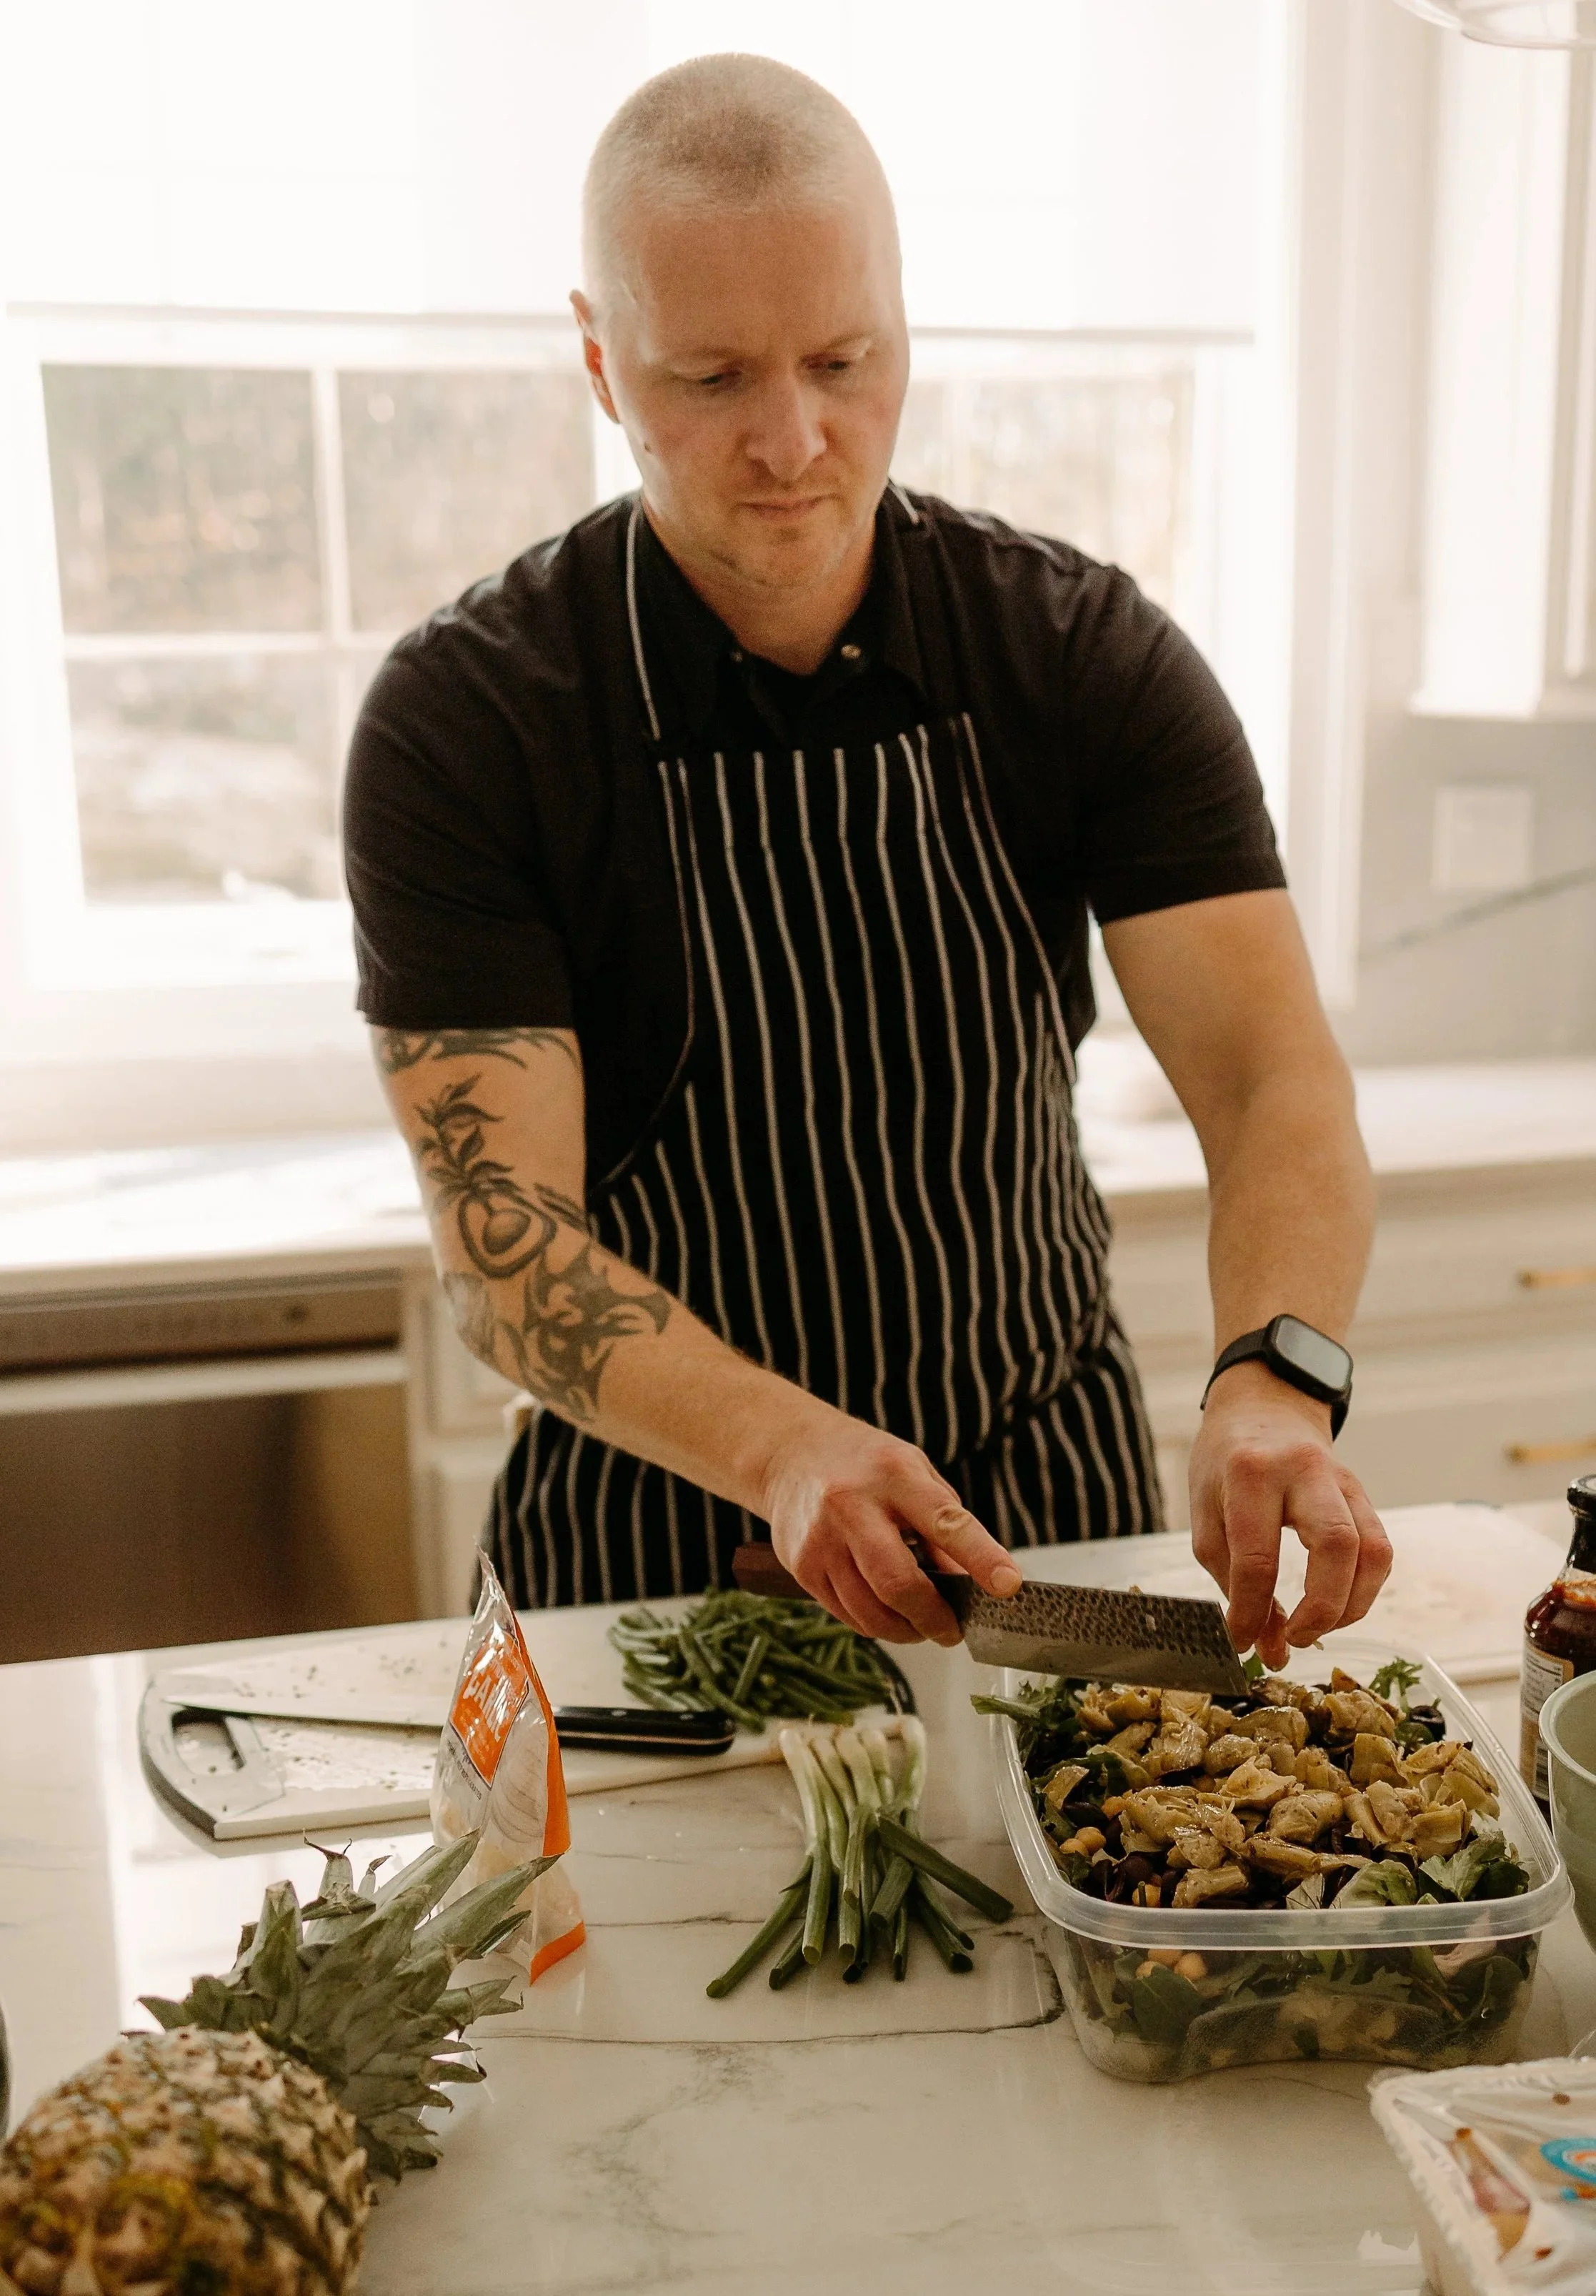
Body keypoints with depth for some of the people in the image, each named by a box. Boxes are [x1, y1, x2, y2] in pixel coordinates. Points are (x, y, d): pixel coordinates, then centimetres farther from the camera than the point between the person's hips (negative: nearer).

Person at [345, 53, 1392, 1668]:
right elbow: (499, 1239, -19)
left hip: (1053, 1502, 2)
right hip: (650, 1546, -1)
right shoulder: (458, 721, -13)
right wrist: (785, 1452, -36)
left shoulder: (1089, 657, -7)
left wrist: (1275, 1379, -35)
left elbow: (1272, 1080, -14)